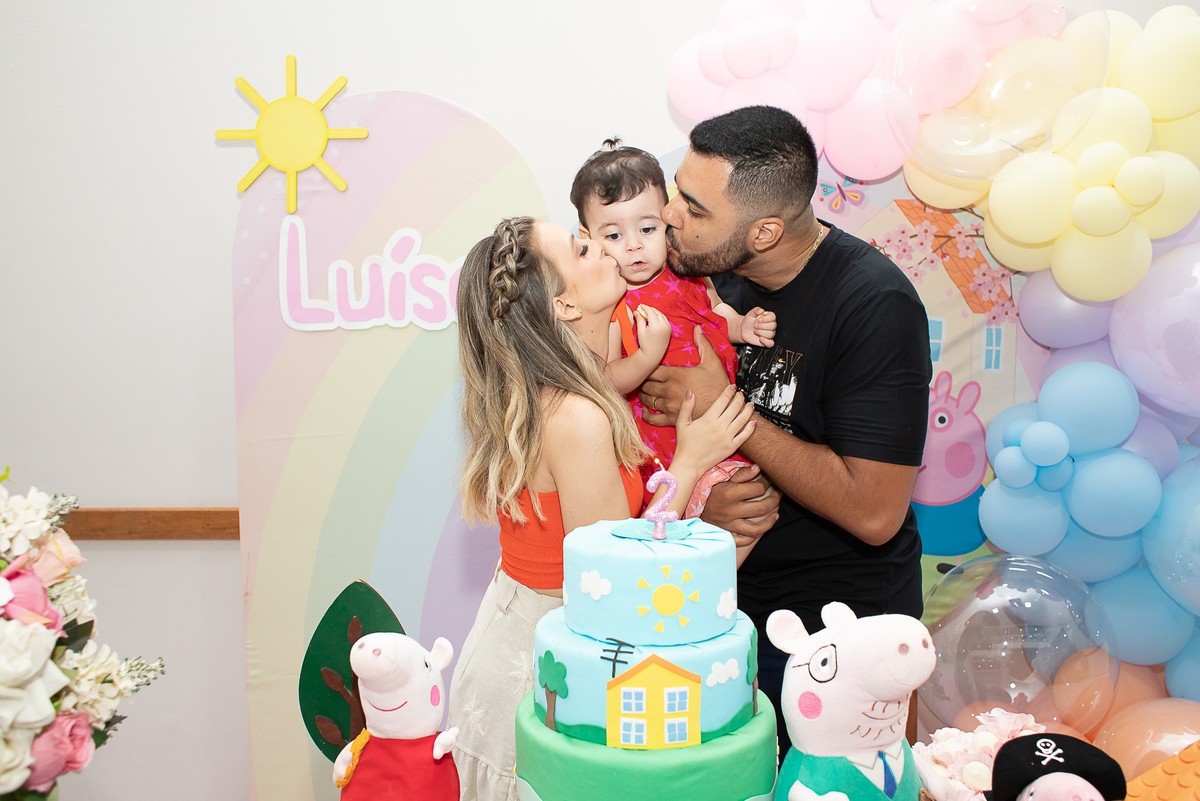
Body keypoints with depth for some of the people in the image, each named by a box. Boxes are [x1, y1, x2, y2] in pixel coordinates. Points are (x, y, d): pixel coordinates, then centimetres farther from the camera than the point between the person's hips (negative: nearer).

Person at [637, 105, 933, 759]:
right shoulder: (703, 268, -5)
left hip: (837, 629, -5)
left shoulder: (875, 306, -23)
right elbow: (658, 414, 4)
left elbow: (874, 514, -27)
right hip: (722, 598, 5)